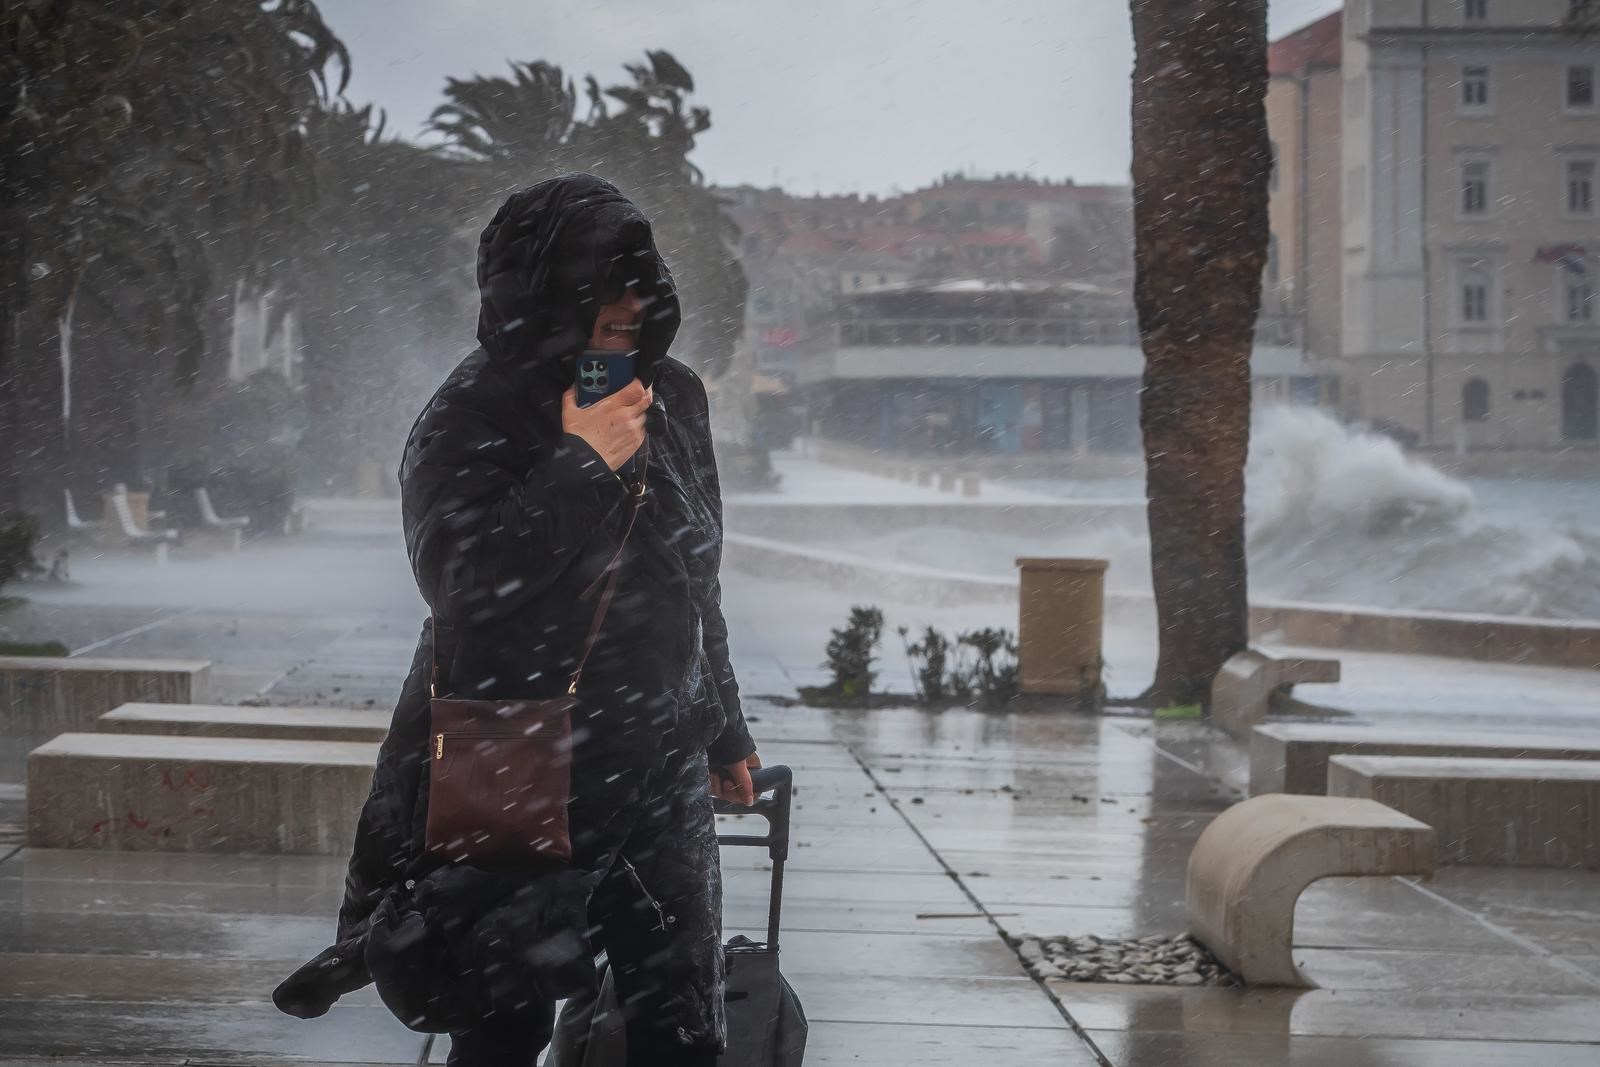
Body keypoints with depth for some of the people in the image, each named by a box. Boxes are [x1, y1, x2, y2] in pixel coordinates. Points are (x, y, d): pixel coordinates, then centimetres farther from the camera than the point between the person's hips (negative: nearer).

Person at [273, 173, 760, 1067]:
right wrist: (583, 463, -22)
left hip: (659, 766, 5)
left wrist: (722, 729, 23)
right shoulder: (475, 415, -9)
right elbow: (458, 575, -24)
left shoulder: (673, 398, 8)